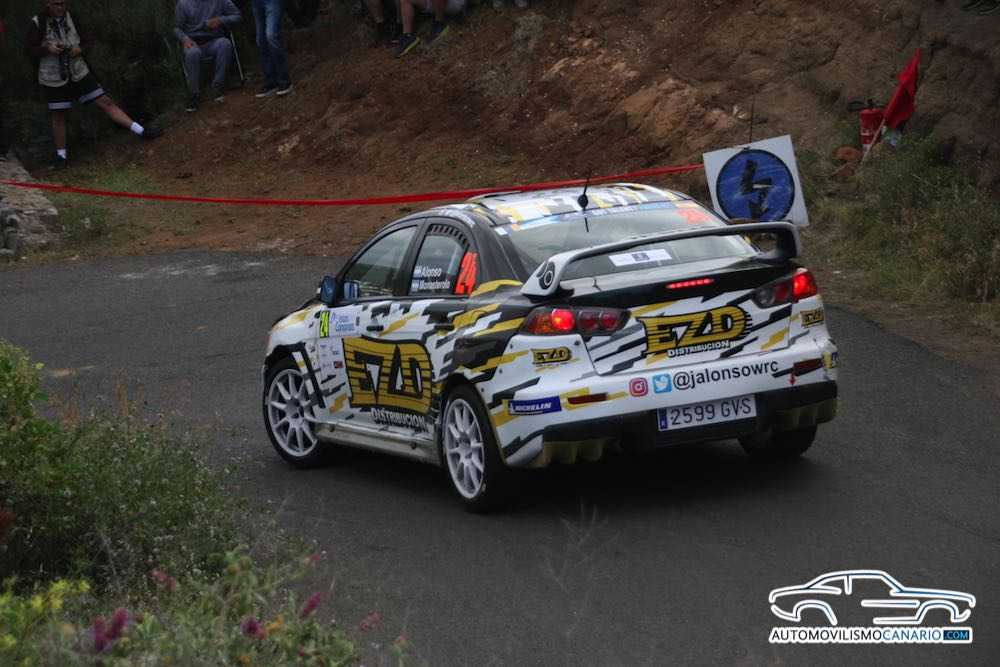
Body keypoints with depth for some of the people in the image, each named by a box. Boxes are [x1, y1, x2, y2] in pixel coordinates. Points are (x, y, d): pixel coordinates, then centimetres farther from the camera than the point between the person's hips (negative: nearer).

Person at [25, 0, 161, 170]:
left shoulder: (71, 19, 0)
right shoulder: (37, 23, -11)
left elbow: (83, 41, 12)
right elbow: (29, 49, -7)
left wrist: (79, 49, -12)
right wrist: (48, 49, -25)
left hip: (78, 72, 3)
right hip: (54, 79, -3)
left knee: (105, 102, -1)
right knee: (58, 116, 7)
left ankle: (141, 131, -4)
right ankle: (61, 155, 22)